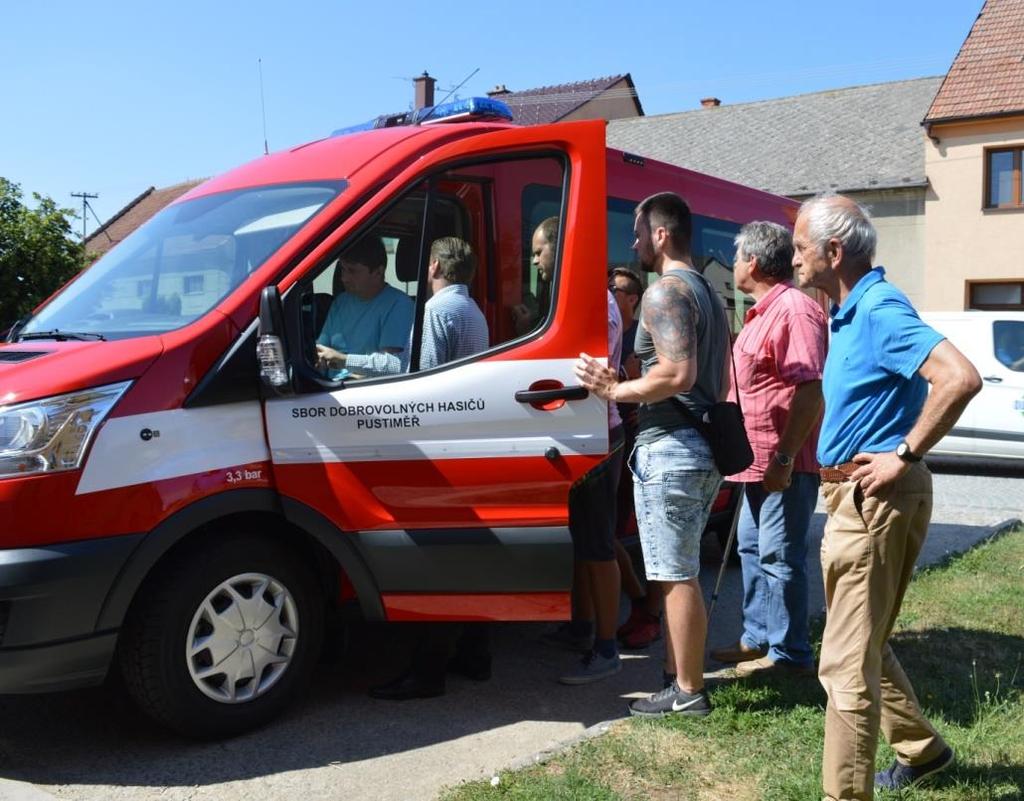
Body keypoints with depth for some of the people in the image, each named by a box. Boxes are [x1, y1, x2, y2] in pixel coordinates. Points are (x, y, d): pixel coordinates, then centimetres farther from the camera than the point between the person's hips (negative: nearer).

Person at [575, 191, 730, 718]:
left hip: (668, 448, -10)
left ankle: (688, 692, 5)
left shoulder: (664, 292, -12)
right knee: (679, 573, 17)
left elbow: (678, 373, -25)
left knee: (676, 576, -3)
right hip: (703, 446, 10)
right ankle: (676, 673, 25)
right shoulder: (708, 294, 19)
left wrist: (615, 391, -15)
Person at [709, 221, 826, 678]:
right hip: (760, 458, 11)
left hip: (785, 463, -11)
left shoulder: (794, 310, -17)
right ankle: (757, 637, 29)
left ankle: (788, 653, 8)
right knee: (752, 548, 17)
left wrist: (784, 457, -26)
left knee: (779, 556, -3)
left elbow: (811, 390, -24)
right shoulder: (764, 312, 17)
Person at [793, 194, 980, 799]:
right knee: (865, 642, 23)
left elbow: (961, 378, -31)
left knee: (847, 663, -5)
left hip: (877, 499, -10)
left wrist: (905, 455, -24)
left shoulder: (880, 310, -18)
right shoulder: (849, 312, 12)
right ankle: (921, 748, 41)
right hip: (852, 495, 11)